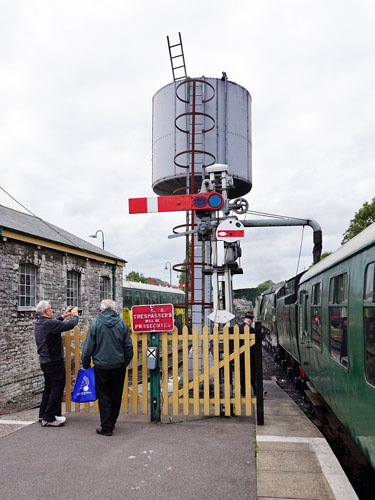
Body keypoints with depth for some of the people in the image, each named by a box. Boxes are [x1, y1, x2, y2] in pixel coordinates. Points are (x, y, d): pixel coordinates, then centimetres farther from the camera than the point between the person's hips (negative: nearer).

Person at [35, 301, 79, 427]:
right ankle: (48, 418, 3)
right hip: (54, 361, -10)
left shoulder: (39, 323, 5)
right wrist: (75, 315, -3)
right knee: (57, 388, -1)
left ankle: (43, 415, 27)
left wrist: (63, 316, 18)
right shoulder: (49, 323, -24)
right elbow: (69, 325, -21)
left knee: (49, 387, 20)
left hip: (44, 361, 10)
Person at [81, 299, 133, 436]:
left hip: (101, 366, -2)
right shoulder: (122, 323, 0)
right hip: (119, 366, 3)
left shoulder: (95, 323, -7)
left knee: (104, 396, 6)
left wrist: (86, 364, 8)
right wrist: (126, 362, 17)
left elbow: (88, 346, -5)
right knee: (116, 396, 14)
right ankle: (112, 423, 27)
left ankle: (106, 427, 8)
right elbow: (128, 347, 3)